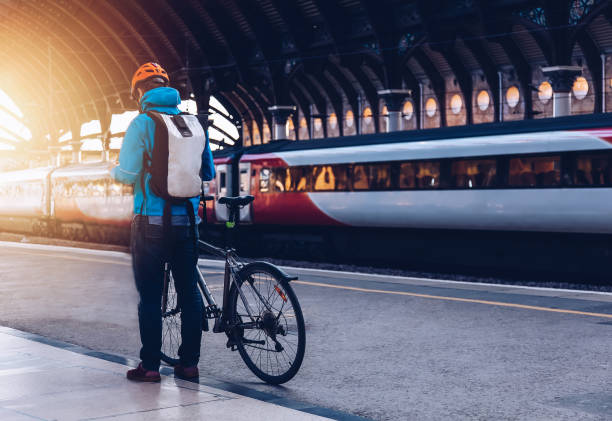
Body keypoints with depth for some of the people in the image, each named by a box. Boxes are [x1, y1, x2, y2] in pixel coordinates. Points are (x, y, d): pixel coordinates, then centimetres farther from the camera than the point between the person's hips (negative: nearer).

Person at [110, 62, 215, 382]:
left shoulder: (141, 123, -8)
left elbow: (128, 175, -11)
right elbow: (208, 173, 11)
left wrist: (113, 171, 11)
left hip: (152, 223, -4)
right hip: (187, 220, 4)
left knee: (150, 296, 2)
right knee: (189, 292, 10)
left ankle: (150, 365, 5)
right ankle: (189, 363, 14)